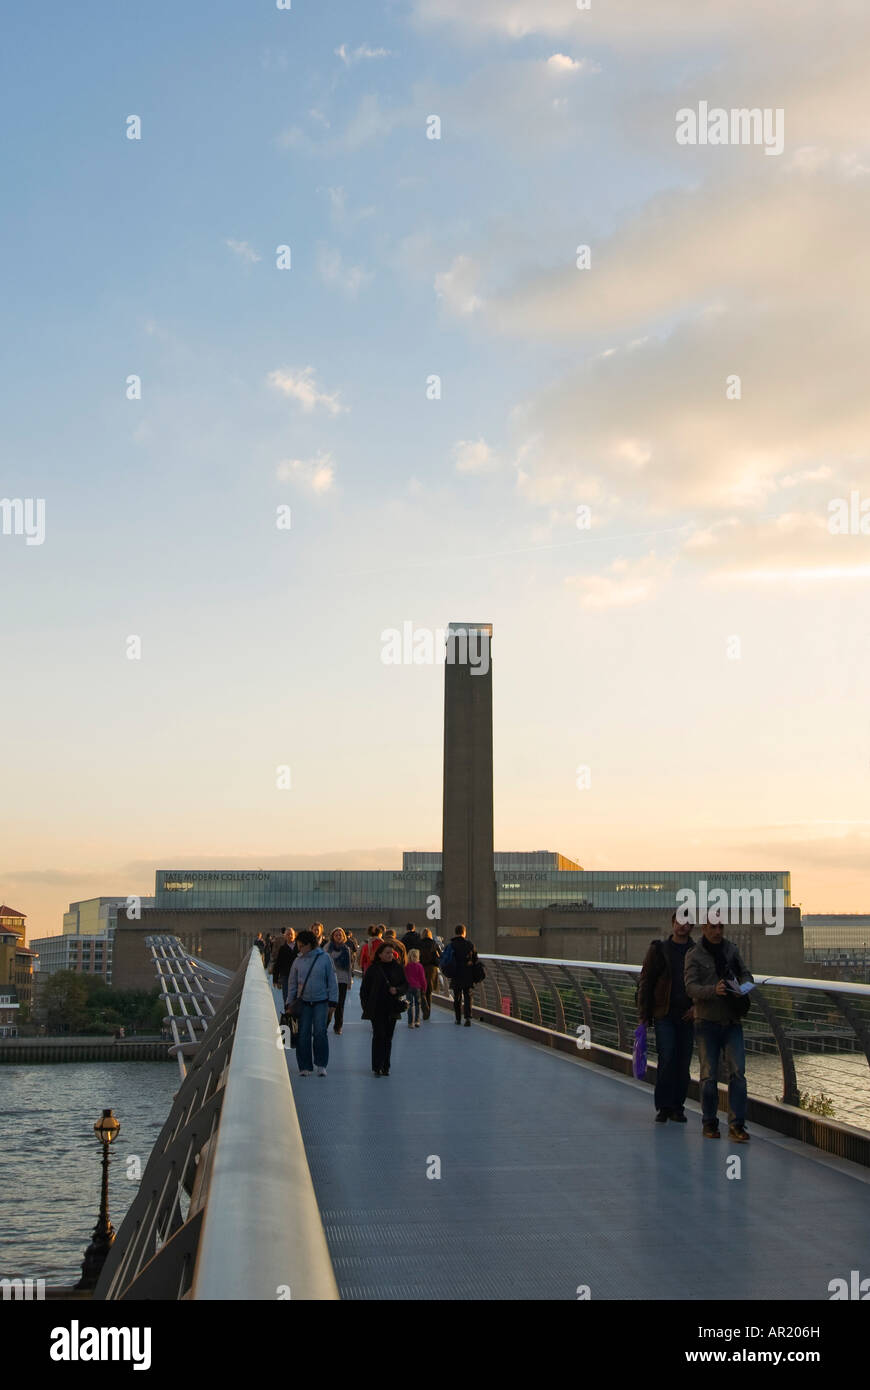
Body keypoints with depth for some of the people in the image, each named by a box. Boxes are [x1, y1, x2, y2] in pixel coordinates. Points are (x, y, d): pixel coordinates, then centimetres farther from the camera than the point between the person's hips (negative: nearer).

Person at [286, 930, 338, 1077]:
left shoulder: (324, 958, -4)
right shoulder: (298, 961, 3)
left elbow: (332, 981, 0)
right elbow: (292, 983, 11)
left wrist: (332, 1003, -2)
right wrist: (290, 1003, 7)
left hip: (321, 1002, -2)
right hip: (303, 1002, 2)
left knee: (320, 1032, -8)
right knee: (303, 1034, 1)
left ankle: (321, 1065, 5)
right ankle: (304, 1066, 11)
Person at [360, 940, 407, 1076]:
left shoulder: (398, 968, 5)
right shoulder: (373, 969, -2)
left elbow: (405, 984, 10)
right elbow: (364, 989, 2)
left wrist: (397, 990, -11)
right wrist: (366, 1007, -3)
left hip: (392, 1008, 3)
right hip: (377, 1009, -3)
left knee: (388, 1038, 7)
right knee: (379, 1036, -7)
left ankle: (385, 1067, 15)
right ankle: (377, 1066, -3)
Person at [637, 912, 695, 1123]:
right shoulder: (659, 949, 3)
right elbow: (645, 983, 3)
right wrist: (643, 1016, -2)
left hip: (687, 1016, 2)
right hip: (664, 1015, -2)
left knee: (683, 1063, 4)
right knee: (666, 1060, -9)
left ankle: (677, 1107, 13)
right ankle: (663, 1107, -1)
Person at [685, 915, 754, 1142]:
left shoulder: (731, 949, 10)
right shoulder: (694, 955, -3)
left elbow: (745, 974, 17)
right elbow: (691, 987, -12)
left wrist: (744, 985, -8)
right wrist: (713, 990, -30)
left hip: (732, 1021, 3)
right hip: (707, 1021, -3)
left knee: (737, 1072, -8)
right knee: (709, 1075, 1)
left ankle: (737, 1125, -6)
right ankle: (709, 1123, 14)